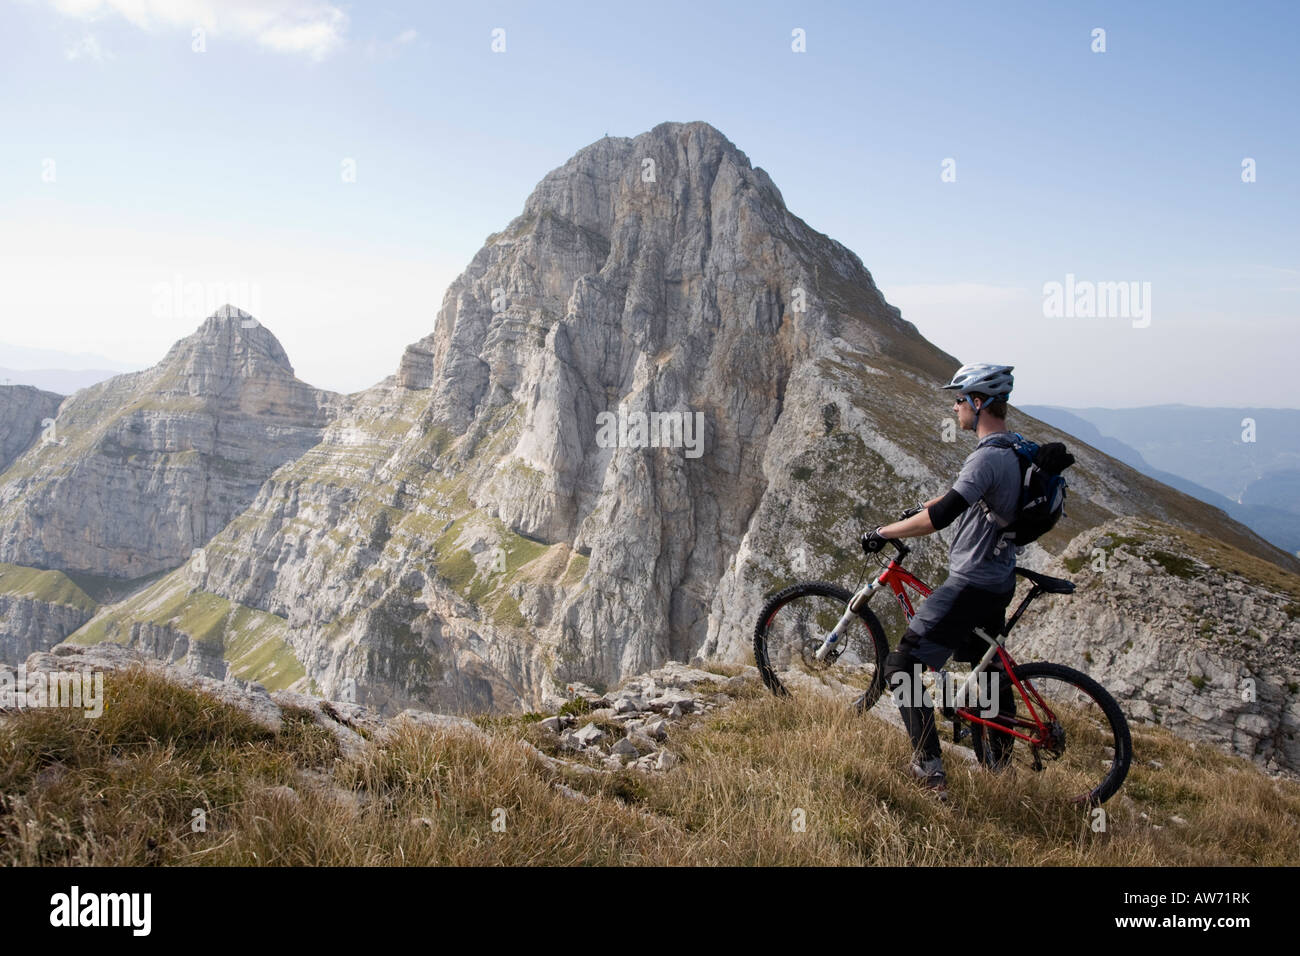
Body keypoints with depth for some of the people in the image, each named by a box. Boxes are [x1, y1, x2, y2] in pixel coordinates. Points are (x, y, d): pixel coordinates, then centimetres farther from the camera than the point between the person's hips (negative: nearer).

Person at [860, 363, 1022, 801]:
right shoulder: (1010, 451, 9)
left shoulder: (988, 456, -23)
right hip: (997, 581, 10)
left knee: (903, 665, -6)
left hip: (971, 586, -10)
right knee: (987, 661, 27)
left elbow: (942, 515, -32)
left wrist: (885, 532, -22)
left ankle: (930, 770, -6)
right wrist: (914, 511, 23)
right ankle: (999, 755, 45)